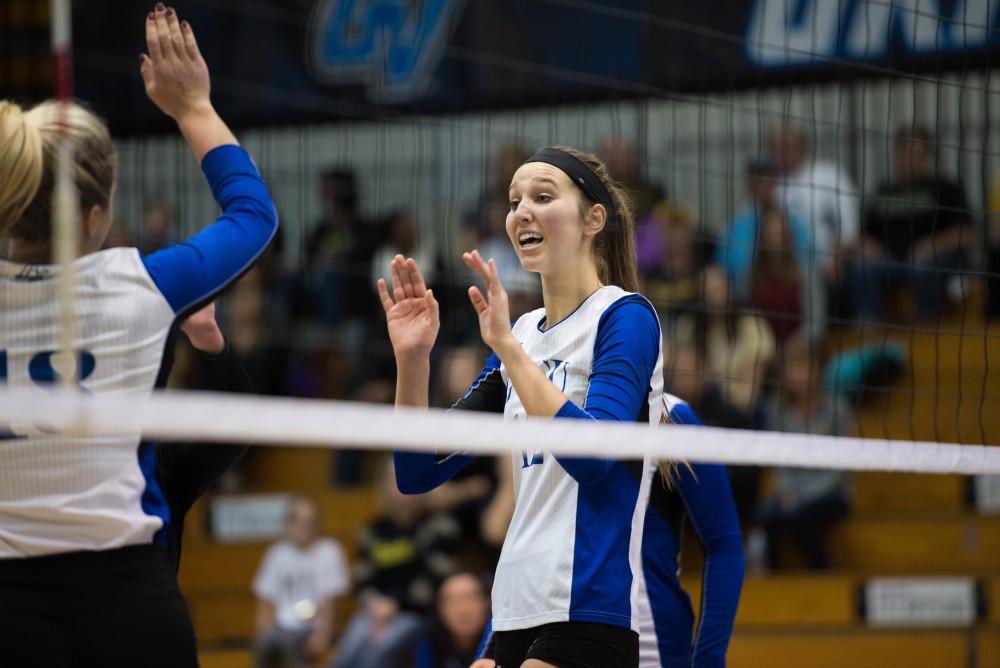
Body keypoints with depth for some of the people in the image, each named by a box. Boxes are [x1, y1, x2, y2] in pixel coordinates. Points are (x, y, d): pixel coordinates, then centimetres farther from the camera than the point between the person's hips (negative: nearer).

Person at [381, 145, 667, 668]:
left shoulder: (626, 317, -5)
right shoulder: (522, 334, 16)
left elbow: (591, 453, -22)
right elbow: (418, 474, 12)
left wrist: (507, 346, -23)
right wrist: (411, 357, -1)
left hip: (587, 614, -8)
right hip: (518, 613, 8)